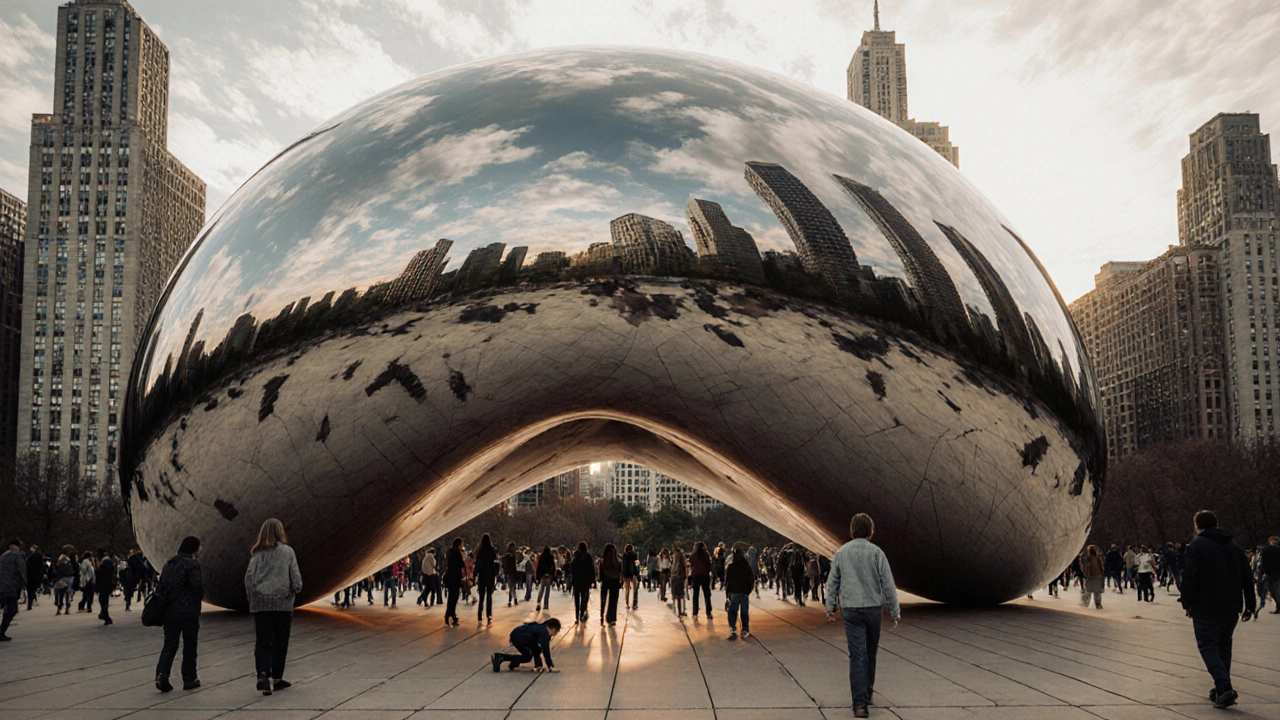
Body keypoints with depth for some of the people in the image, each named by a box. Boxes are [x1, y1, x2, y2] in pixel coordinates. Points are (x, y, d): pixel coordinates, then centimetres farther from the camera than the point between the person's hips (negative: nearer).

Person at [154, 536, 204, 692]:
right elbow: (197, 585, -21)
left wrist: (164, 601, 16)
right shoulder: (192, 564, -11)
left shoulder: (169, 564, 12)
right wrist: (199, 597, -1)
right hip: (189, 613, -6)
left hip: (169, 613, 6)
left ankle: (161, 674, -10)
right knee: (189, 646, 6)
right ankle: (189, 679, 13)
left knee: (169, 645, 9)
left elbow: (160, 586, 13)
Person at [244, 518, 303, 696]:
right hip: (282, 602, -2)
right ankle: (276, 678, 16)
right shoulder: (287, 551, 0)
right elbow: (296, 577, -3)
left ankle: (263, 675, -20)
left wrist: (253, 597, 13)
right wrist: (295, 591, 16)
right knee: (280, 642, 10)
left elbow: (248, 578, 1)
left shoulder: (257, 553, 6)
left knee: (263, 642, 0)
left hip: (260, 603, 2)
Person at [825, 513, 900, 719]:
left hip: (850, 609, 1)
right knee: (870, 654, 17)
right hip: (873, 607, -1)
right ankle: (867, 694, 28)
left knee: (857, 655, -3)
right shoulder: (876, 552, -6)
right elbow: (888, 584, -6)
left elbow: (832, 582, 5)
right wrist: (894, 611, 2)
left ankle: (860, 703, -12)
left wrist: (830, 608, 15)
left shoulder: (841, 552, 2)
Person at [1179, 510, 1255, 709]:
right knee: (1223, 646, 17)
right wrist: (1250, 605, 14)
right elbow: (1248, 578, 11)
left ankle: (1224, 688, -19)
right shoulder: (1234, 545, 12)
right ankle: (1222, 688, 19)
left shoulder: (1196, 546, -6)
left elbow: (1189, 578, -13)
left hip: (1206, 608, -6)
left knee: (1208, 646, -3)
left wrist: (1187, 603, -3)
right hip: (1231, 607, 6)